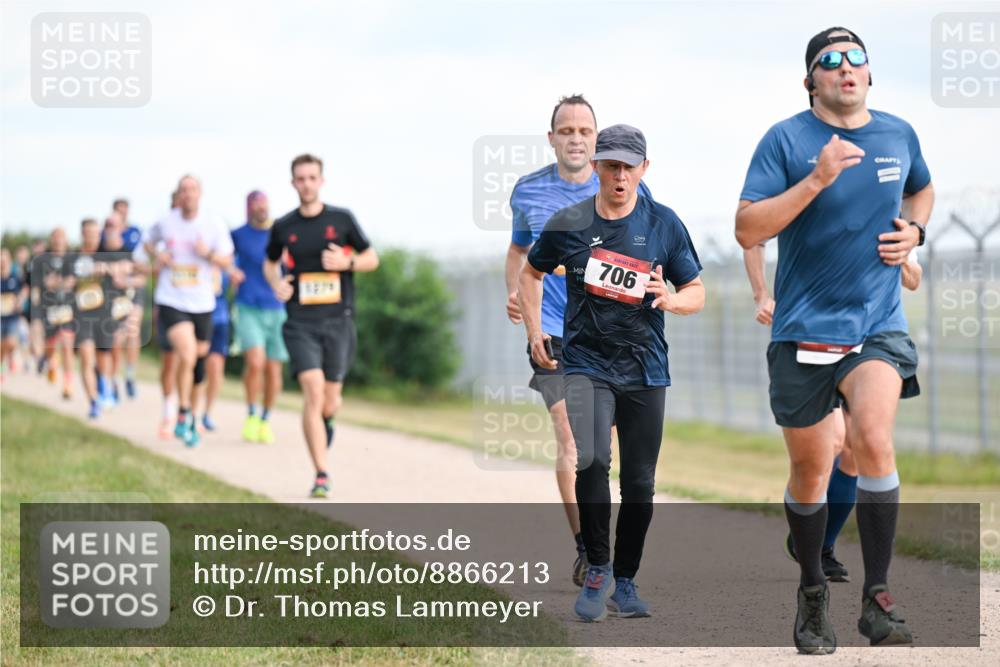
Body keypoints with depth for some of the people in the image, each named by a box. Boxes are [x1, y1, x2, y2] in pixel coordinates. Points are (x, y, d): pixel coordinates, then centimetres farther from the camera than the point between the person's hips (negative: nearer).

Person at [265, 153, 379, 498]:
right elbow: (270, 263, 23)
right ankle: (321, 475, -11)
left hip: (338, 319, 0)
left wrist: (347, 263, -11)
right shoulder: (284, 226, 5)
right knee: (312, 392, -15)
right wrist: (276, 283, 1)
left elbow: (372, 258, 9)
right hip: (300, 323, 0)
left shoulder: (342, 219, 3)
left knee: (330, 401, 3)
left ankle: (325, 421, 43)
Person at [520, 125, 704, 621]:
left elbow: (697, 292, 7)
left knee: (639, 484, 5)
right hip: (586, 364, -1)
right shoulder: (567, 224, 1)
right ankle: (597, 570, -7)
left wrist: (671, 299, -15)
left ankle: (624, 581, 22)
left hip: (645, 370, 1)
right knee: (590, 460, -23)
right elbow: (531, 273, 18)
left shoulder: (664, 225, 1)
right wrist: (534, 332, 8)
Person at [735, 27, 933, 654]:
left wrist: (914, 231, 8)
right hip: (804, 328, -1)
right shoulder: (786, 140, -5)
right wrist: (816, 179, -22)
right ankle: (813, 595, 31)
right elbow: (747, 230, -14)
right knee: (810, 472, 8)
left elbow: (922, 190, 29)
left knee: (873, 437, -25)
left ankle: (878, 596, -15)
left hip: (879, 325, 1)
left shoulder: (899, 134, 7)